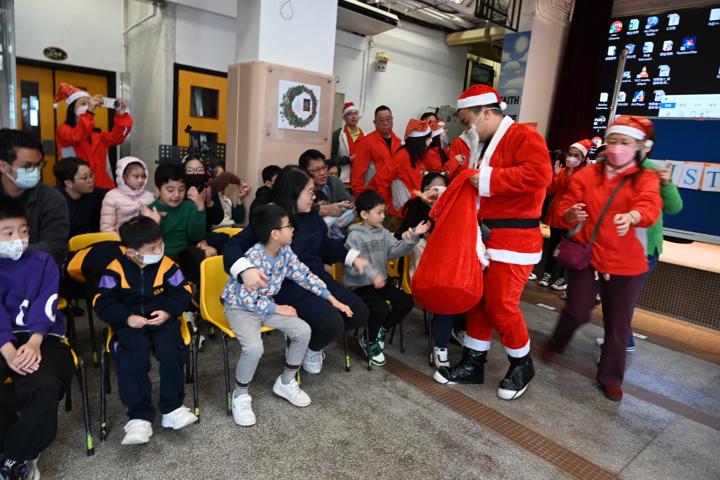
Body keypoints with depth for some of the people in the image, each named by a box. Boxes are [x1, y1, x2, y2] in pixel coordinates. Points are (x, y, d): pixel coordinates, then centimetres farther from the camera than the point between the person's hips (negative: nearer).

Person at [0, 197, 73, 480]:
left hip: (42, 337, -1)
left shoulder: (43, 262, 8)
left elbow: (44, 306, -4)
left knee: (45, 386, -29)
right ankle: (24, 451, 1)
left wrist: (33, 344, -20)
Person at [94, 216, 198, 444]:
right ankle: (139, 416, -16)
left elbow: (182, 292, 2)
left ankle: (172, 408, -9)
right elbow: (102, 303, -3)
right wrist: (127, 318, -17)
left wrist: (168, 311, -16)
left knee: (170, 351, -25)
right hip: (129, 323, 0)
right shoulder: (116, 268, -5)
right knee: (133, 359, -27)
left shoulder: (166, 264, -2)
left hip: (162, 319, 1)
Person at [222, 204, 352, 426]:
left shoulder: (285, 252, -7)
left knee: (303, 330, -9)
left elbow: (305, 276, 2)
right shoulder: (254, 258, -29)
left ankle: (286, 383, 12)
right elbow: (246, 299, -27)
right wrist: (277, 309, -19)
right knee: (254, 347, -32)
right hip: (240, 307, -7)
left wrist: (332, 299, 1)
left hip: (266, 304, 7)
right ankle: (240, 396, -3)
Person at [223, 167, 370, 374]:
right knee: (332, 324, -27)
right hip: (289, 286, -7)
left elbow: (326, 245, 24)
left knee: (359, 313, -1)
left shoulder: (313, 218, 6)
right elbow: (234, 245, -22)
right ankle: (308, 348, 11)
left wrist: (353, 257, 18)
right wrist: (246, 270, -42)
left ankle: (314, 342, 24)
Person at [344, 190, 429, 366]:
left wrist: (413, 236, -17)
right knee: (381, 307, -28)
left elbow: (396, 251, -5)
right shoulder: (354, 236, -12)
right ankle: (370, 342, 1)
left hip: (380, 282, 8)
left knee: (407, 301, 0)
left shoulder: (383, 233, 9)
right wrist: (372, 275, -36)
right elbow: (353, 264, -23)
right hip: (359, 285, -7)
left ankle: (380, 331, 17)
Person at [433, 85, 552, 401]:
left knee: (501, 305, -4)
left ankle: (522, 366, 21)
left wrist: (489, 179, -23)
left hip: (514, 238, -9)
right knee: (478, 300, 12)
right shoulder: (482, 145, 18)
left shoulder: (523, 136, -10)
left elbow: (540, 174, -27)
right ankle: (472, 363, 25)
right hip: (483, 235, 9)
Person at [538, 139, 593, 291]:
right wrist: (555, 174, -10)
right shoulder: (561, 171, 7)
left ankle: (563, 277, 15)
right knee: (552, 244, 10)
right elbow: (550, 191, 1)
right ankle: (548, 273, 21)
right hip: (556, 213, 4)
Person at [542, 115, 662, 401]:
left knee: (617, 324, 8)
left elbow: (650, 207, -22)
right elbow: (565, 209, 1)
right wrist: (571, 214, -24)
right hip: (586, 256, 0)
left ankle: (610, 376, 29)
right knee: (577, 312, 2)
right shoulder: (587, 174, 1)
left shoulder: (646, 179, -1)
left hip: (625, 264, 0)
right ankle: (556, 344, 35)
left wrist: (631, 216, -45)